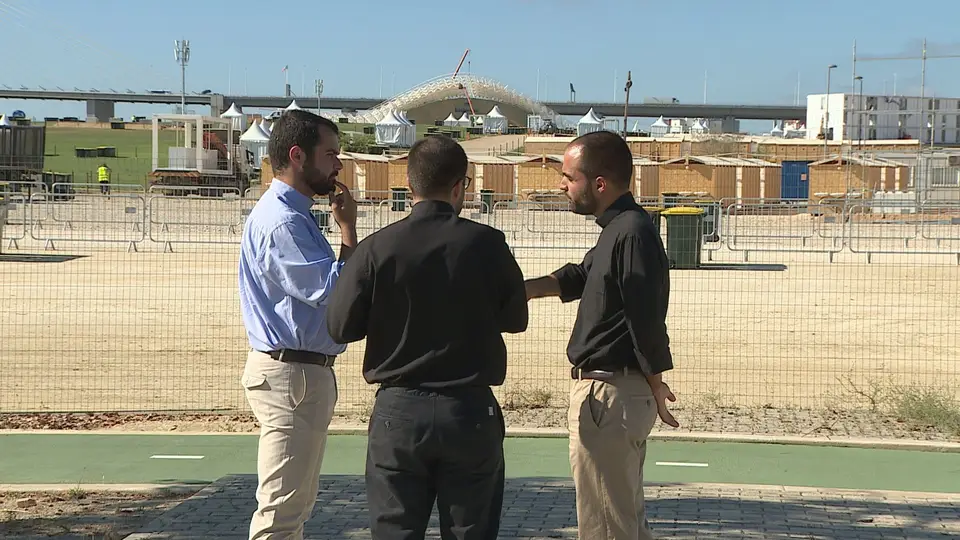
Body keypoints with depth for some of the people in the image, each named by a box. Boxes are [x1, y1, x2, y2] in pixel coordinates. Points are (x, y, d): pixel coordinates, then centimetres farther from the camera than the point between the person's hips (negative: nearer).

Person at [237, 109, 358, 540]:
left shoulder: (293, 215, 15)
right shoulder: (282, 222, -19)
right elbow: (336, 290, -24)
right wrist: (348, 226, -16)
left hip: (303, 373, 11)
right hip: (290, 375, -11)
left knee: (297, 502, 20)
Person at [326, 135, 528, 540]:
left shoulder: (377, 248, -8)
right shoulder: (486, 244, -7)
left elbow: (340, 327, -4)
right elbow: (516, 319, 4)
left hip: (398, 413, 0)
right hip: (471, 412, 0)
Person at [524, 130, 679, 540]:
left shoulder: (633, 233, -20)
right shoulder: (619, 228, 12)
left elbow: (647, 319, -21)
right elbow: (576, 278, 23)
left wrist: (656, 385, -13)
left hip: (610, 398, -11)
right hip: (617, 396, 11)